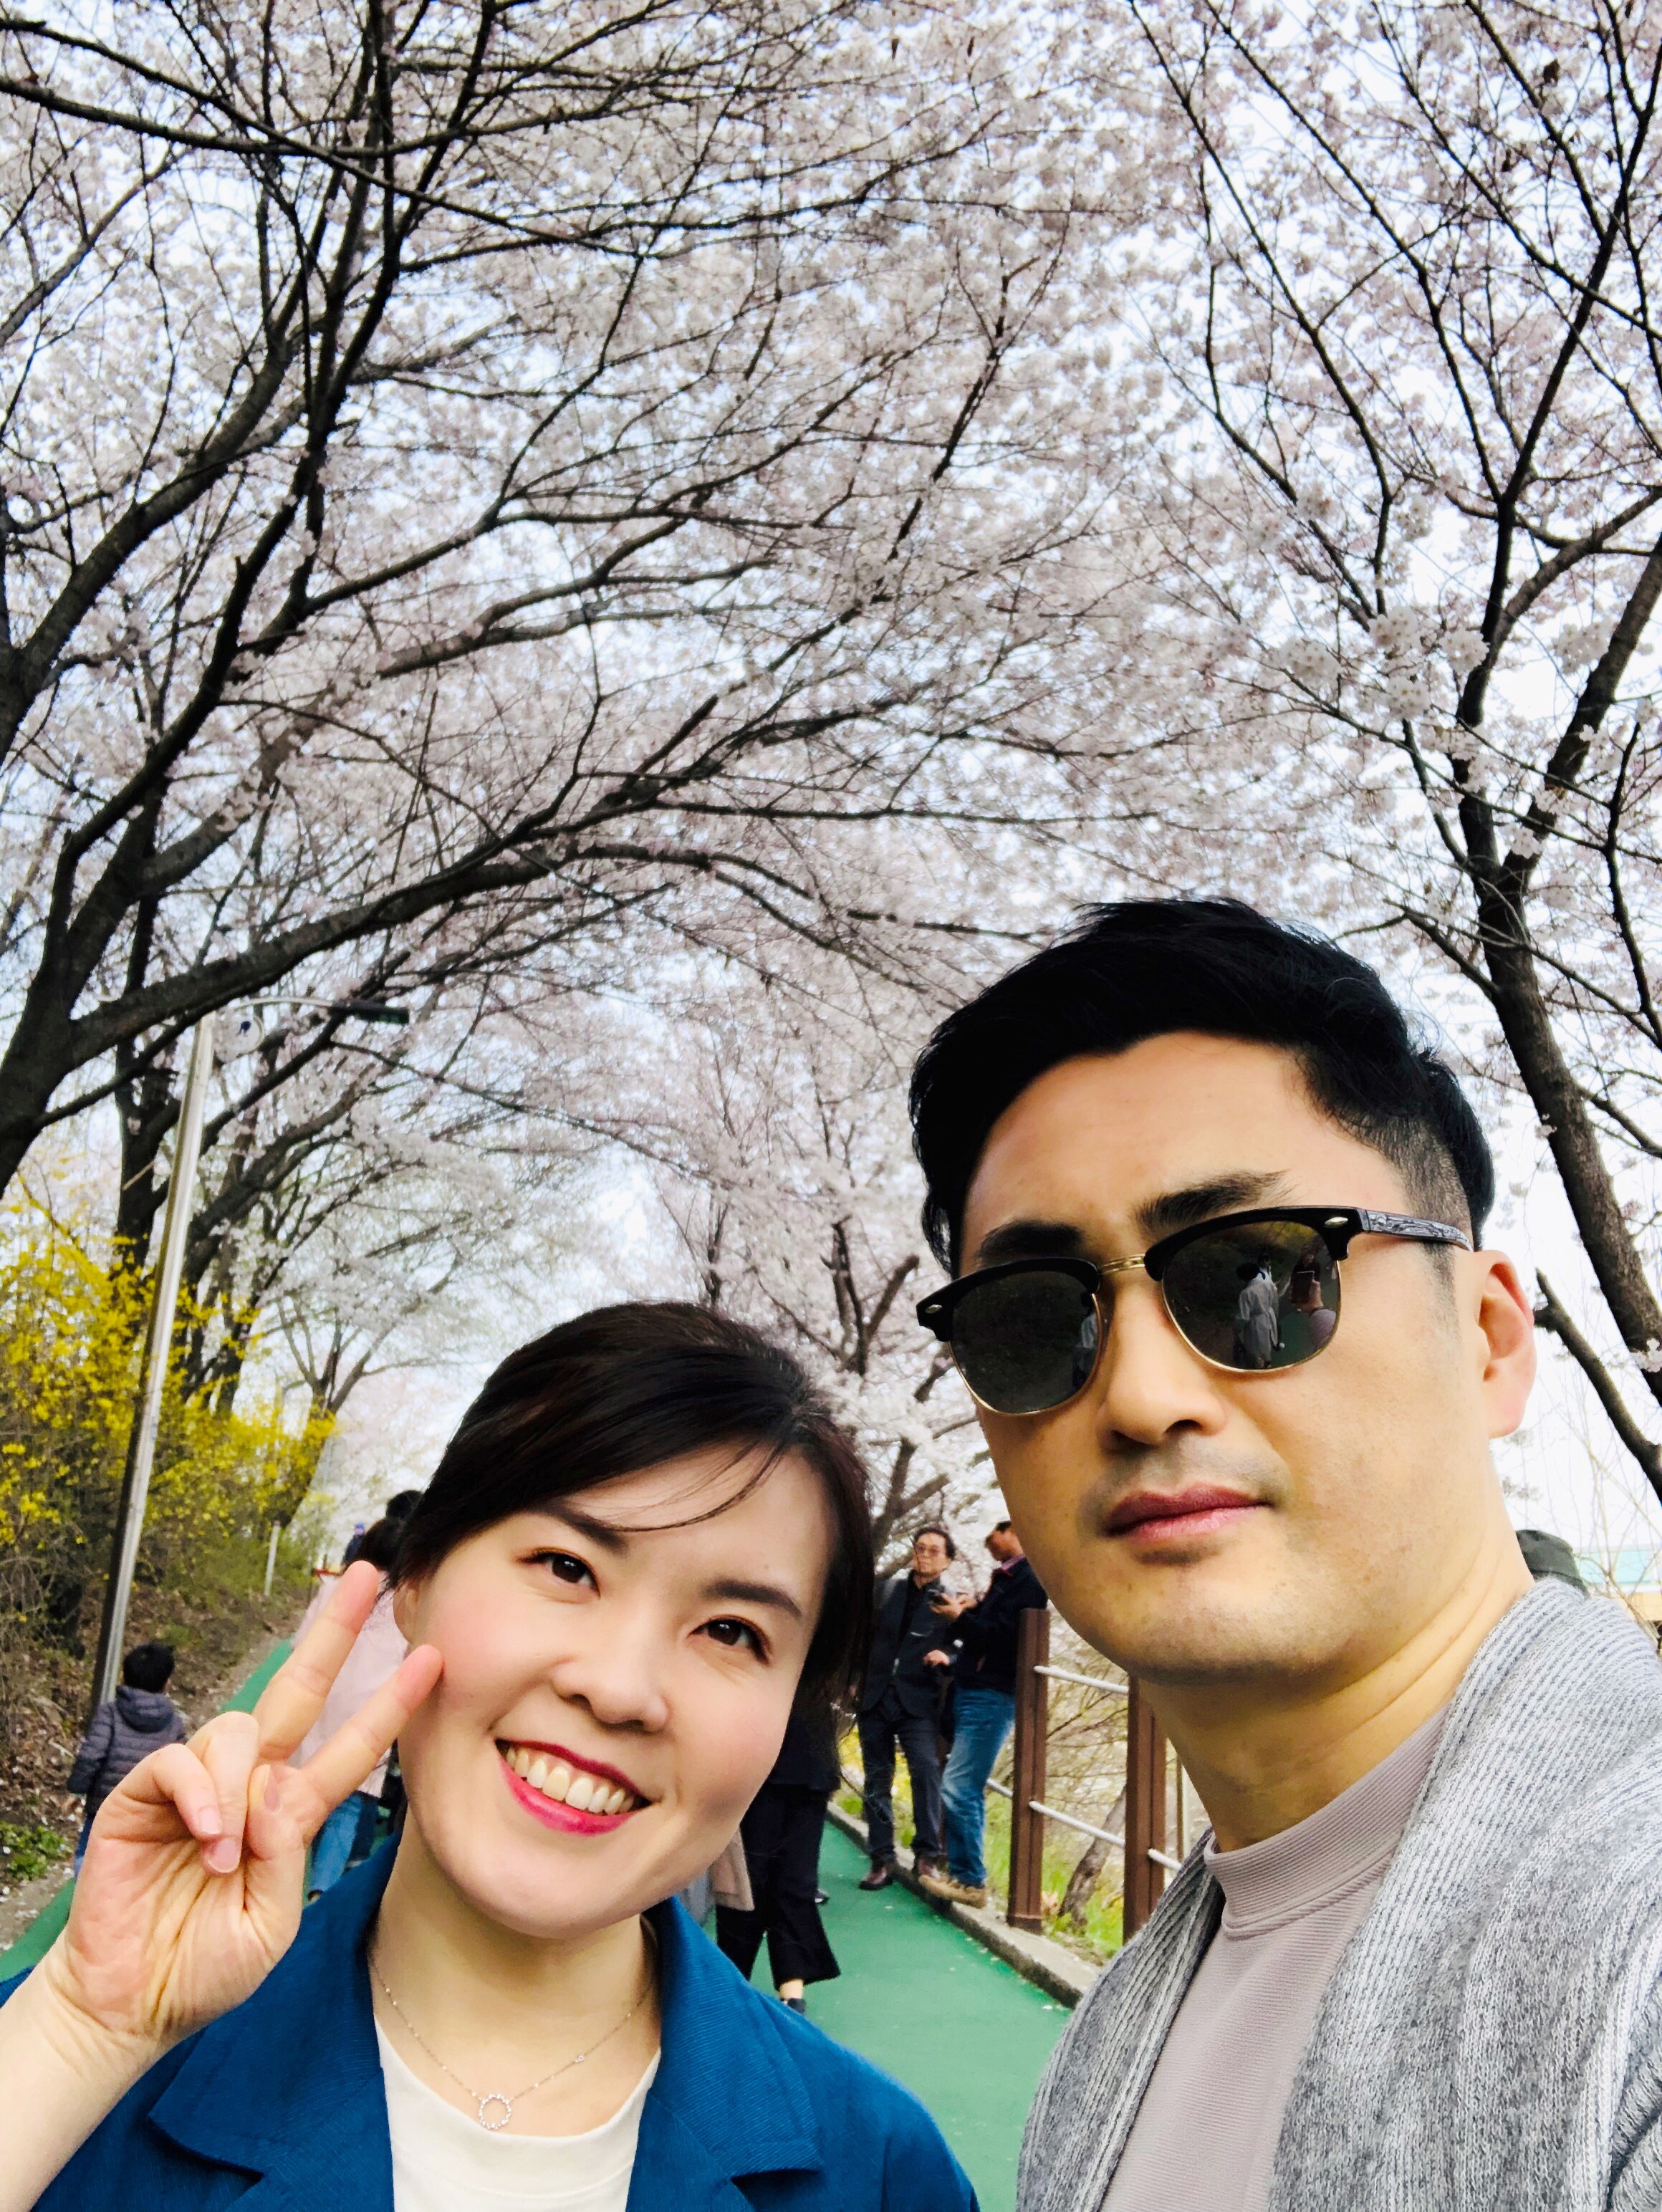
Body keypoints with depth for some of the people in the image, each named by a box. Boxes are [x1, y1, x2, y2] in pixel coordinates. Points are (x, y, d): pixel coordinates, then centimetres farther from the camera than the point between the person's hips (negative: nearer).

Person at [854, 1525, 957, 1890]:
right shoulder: (889, 1588, 8)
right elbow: (867, 1634, 14)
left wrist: (947, 1657, -22)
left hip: (917, 1700, -3)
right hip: (875, 1696, 3)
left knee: (926, 1768, -19)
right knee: (877, 1778, 6)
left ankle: (927, 1853, -7)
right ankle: (882, 1859, 13)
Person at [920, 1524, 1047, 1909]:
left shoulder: (1028, 1580, -10)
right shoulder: (1005, 1578, 20)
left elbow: (1005, 1637, -19)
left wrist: (961, 1617, -11)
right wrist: (971, 1610, 3)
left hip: (991, 1699, -10)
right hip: (972, 1693, 10)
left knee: (957, 1789, -12)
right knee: (968, 1791, 11)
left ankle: (969, 1880, -6)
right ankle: (965, 1874, 15)